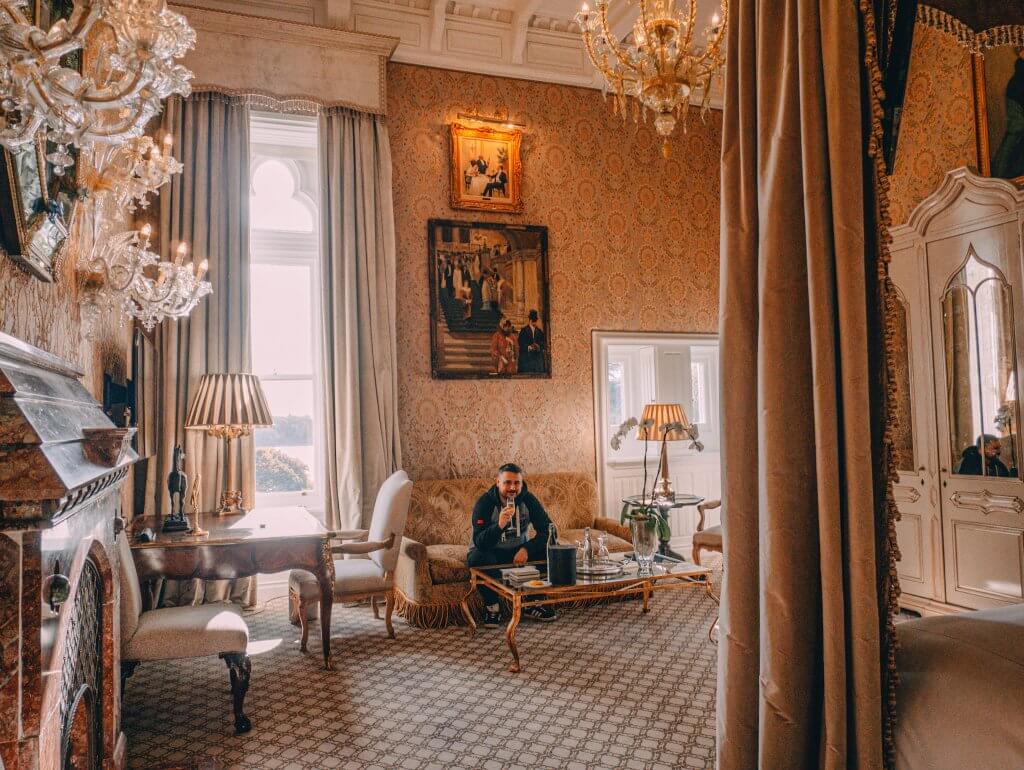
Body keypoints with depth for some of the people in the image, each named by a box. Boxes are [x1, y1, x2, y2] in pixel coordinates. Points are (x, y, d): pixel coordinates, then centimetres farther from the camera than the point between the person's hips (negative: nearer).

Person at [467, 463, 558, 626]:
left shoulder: (528, 500, -11)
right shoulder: (484, 503, -20)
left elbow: (548, 530, -14)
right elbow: (479, 542, -31)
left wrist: (527, 549, -29)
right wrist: (499, 525, -49)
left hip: (519, 550, 3)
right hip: (491, 552, -3)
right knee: (477, 558, -36)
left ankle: (533, 604, -4)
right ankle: (492, 607, -13)